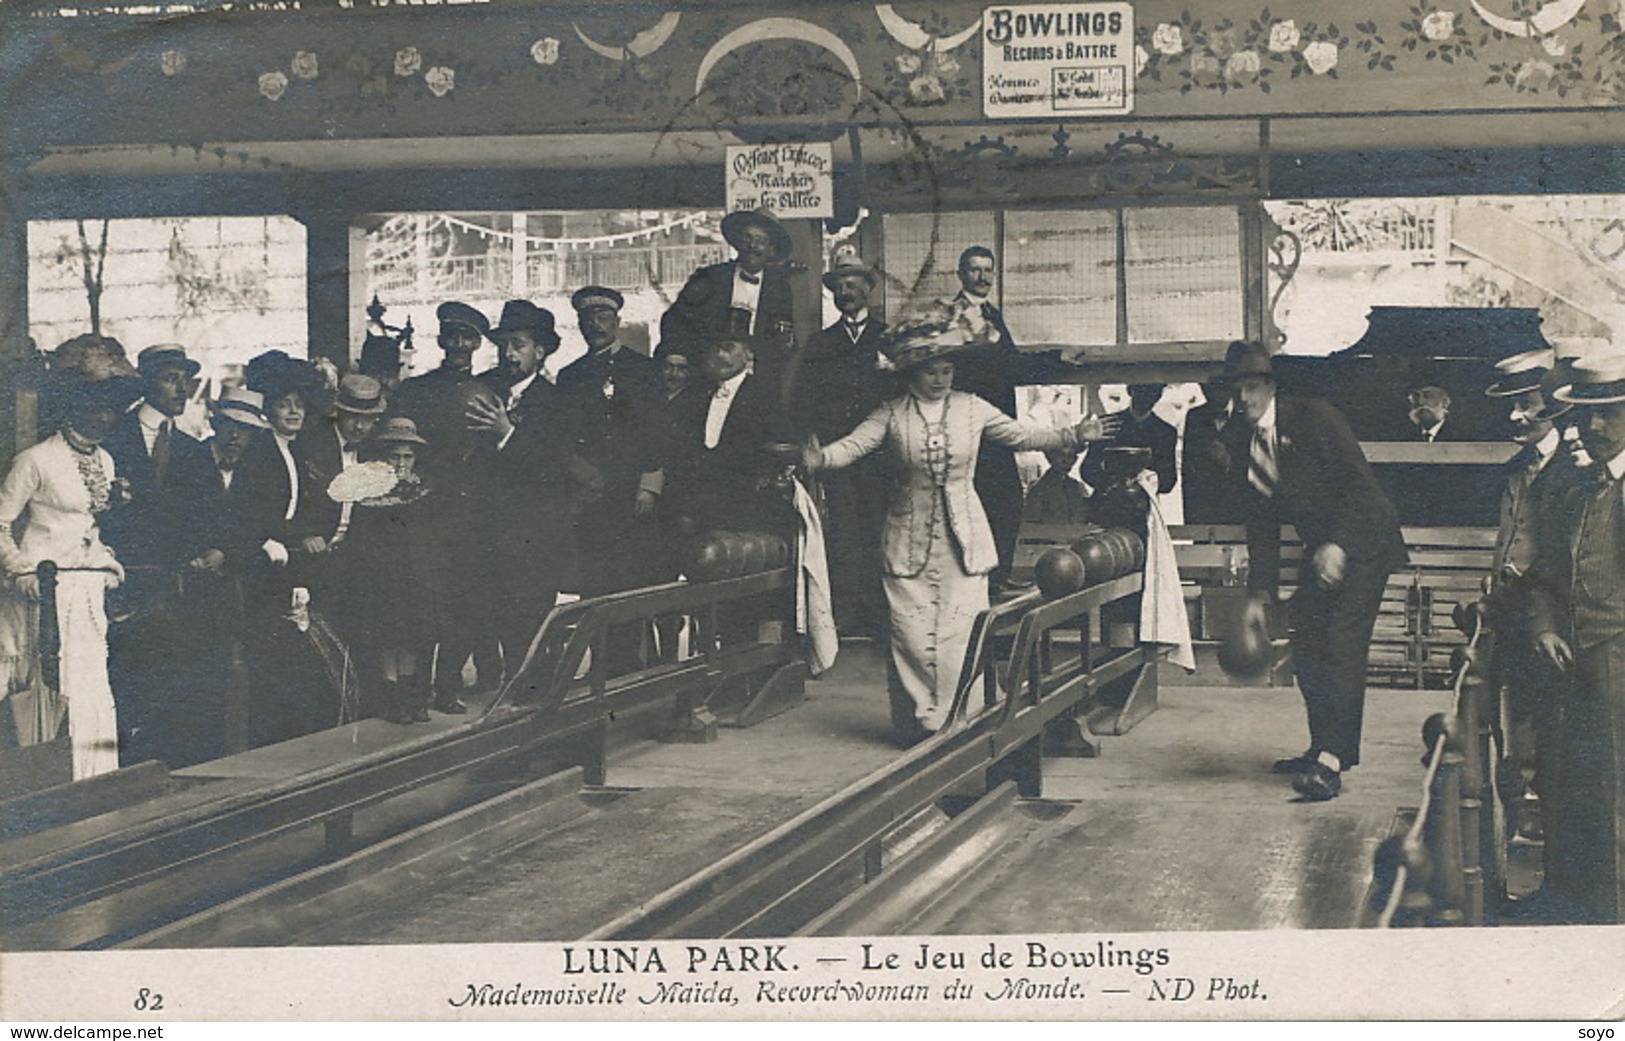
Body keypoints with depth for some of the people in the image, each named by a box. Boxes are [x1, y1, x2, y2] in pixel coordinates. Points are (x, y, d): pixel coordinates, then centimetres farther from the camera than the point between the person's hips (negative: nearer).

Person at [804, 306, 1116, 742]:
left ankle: (949, 722, 10)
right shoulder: (892, 414, 1)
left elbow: (1022, 436, 9)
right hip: (910, 538, -1)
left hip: (962, 540, 1)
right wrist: (821, 458, -30)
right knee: (912, 635, -3)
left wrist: (1074, 435, 0)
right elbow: (855, 444, -9)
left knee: (956, 633, -1)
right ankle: (920, 723, 9)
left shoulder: (971, 408, 5)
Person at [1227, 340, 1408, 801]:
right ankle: (1323, 749, 21)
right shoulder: (1250, 449, 6)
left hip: (1362, 542, -8)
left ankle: (1332, 762, -21)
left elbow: (1359, 482, -17)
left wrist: (1338, 545, -26)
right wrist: (1258, 595, 6)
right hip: (1320, 551, 8)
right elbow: (1262, 525, 11)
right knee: (1307, 650, 6)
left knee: (1342, 647, -16)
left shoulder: (1314, 418, -14)